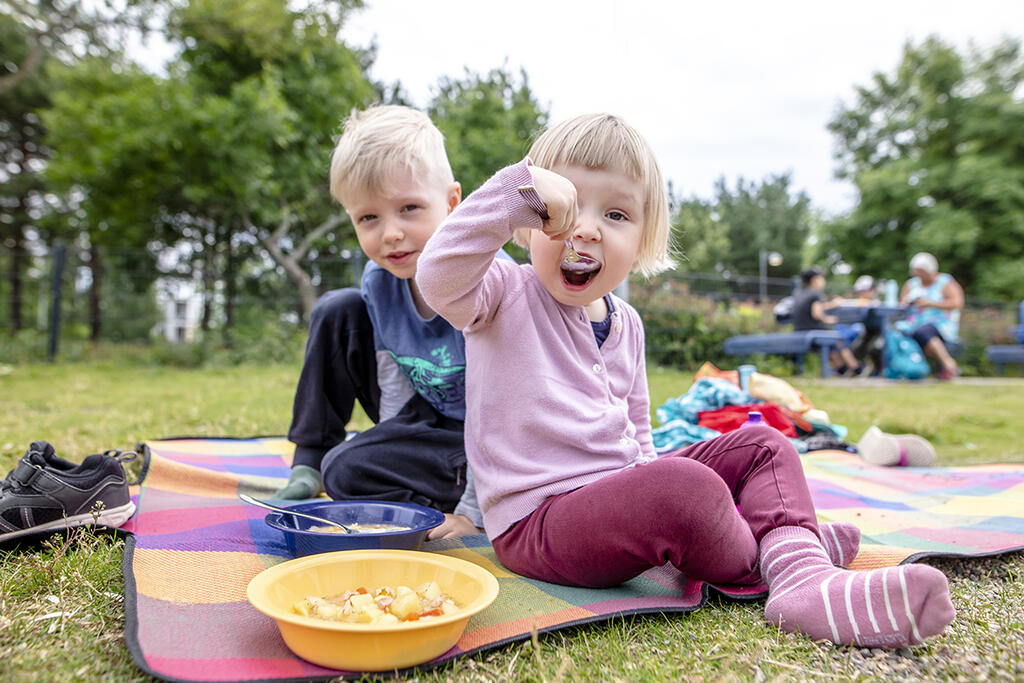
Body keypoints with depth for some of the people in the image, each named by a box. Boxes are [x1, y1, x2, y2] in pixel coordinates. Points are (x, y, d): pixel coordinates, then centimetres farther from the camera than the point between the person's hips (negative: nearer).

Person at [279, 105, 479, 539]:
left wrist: (473, 512, -24)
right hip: (425, 416, 7)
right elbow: (393, 385, -1)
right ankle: (308, 464, 6)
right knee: (336, 311, -3)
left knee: (349, 471, -27)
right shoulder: (380, 283, -9)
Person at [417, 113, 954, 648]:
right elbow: (438, 277, -31)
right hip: (537, 520, -8)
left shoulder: (625, 323, 12)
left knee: (762, 446, 5)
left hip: (620, 493, 8)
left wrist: (647, 475, 8)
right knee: (685, 486, -33)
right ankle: (760, 560, -2)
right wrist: (517, 188, -35)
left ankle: (803, 577, -18)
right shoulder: (502, 295, -8)